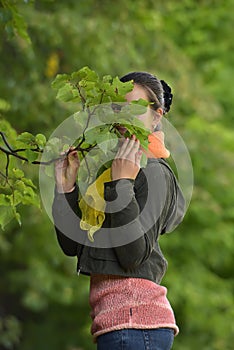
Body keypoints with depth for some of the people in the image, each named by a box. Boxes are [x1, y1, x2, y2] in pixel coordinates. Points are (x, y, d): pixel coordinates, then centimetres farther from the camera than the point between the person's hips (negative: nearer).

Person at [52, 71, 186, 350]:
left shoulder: (154, 173, -6)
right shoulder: (111, 167, 19)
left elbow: (133, 256, -18)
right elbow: (72, 245, 12)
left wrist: (121, 186, -18)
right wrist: (65, 188, 2)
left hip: (133, 319, -9)